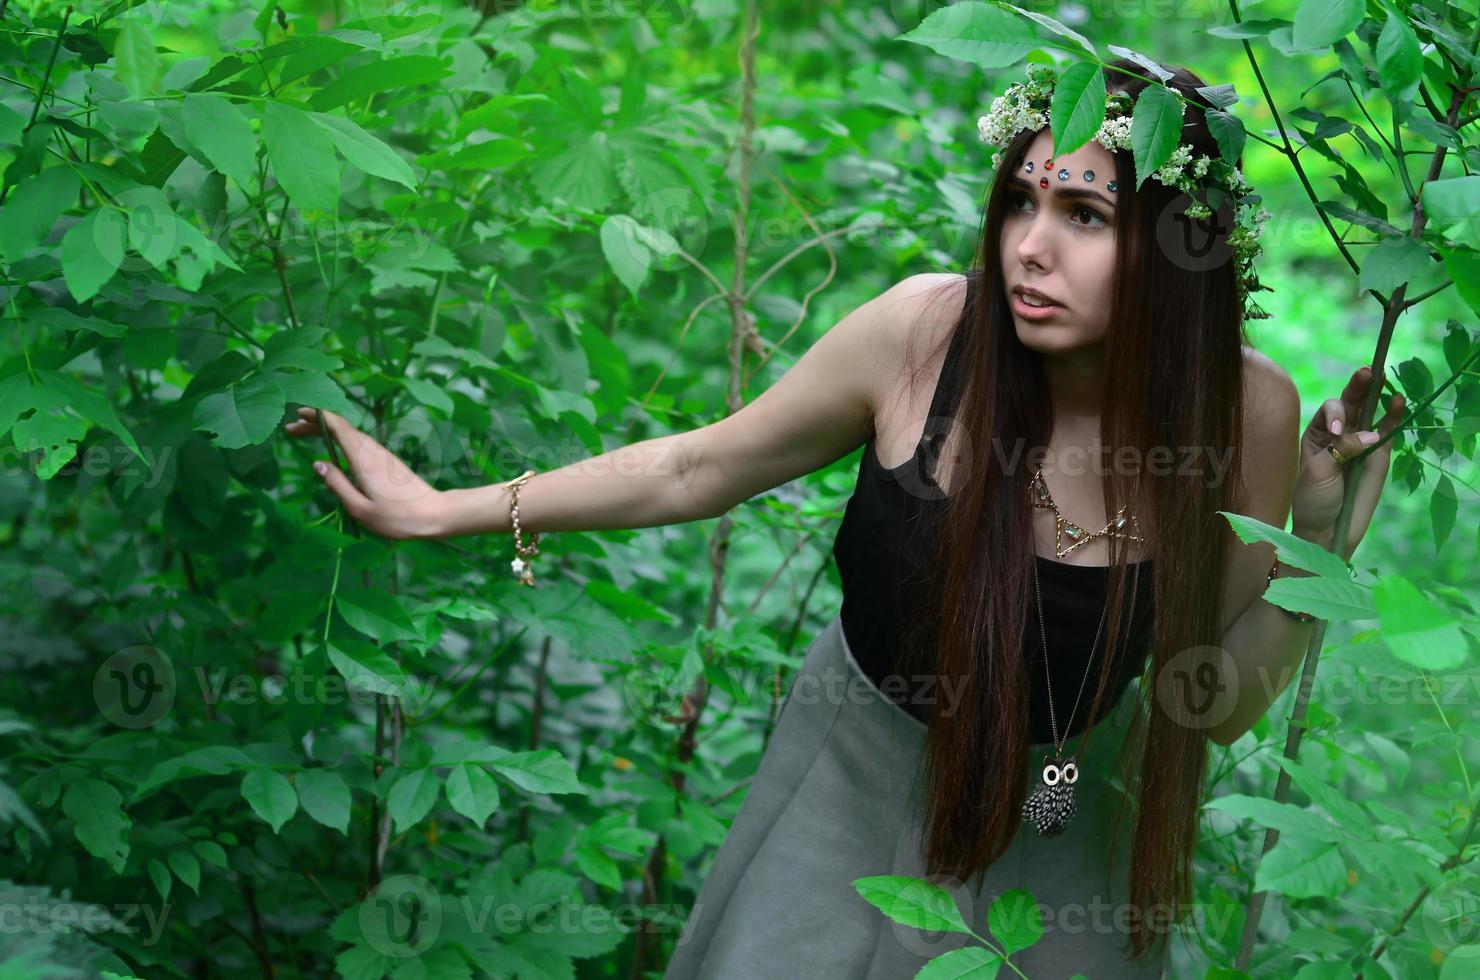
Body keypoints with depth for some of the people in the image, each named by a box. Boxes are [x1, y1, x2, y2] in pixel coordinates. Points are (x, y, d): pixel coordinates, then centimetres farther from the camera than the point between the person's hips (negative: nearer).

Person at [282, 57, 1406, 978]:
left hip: (1063, 821, 1)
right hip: (861, 777, 0)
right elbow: (699, 467, -9)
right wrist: (447, 511, -5)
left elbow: (1216, 707, -10)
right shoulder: (927, 332, -25)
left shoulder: (1246, 413, -22)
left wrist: (1317, 549, -25)